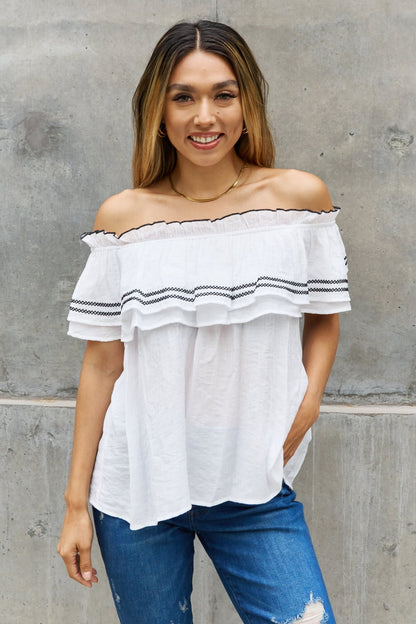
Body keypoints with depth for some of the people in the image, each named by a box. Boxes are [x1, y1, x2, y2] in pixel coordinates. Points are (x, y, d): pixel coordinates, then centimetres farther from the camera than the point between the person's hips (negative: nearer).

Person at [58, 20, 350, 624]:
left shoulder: (300, 197, -2)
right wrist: (76, 502, 2)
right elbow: (102, 361, 1)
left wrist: (305, 407, -8)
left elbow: (323, 320, 10)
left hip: (254, 487, 0)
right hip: (138, 482, 0)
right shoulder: (123, 216, -2)